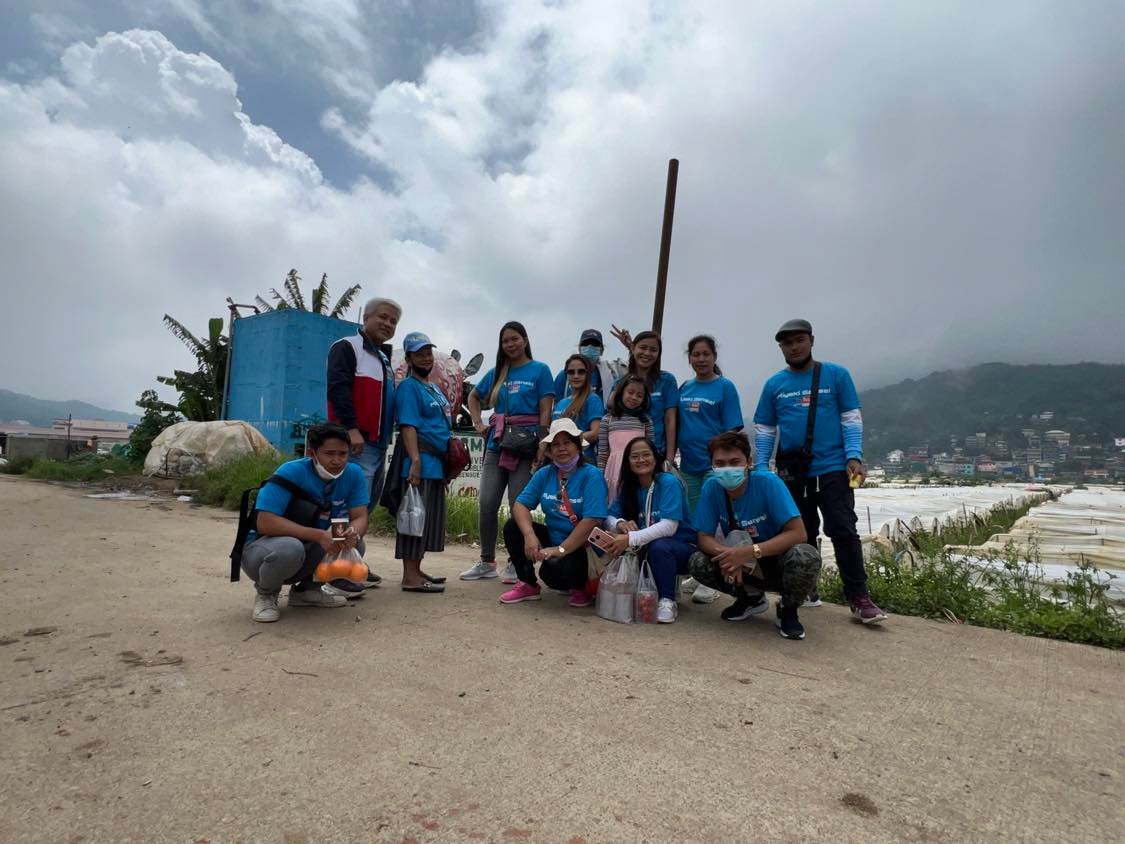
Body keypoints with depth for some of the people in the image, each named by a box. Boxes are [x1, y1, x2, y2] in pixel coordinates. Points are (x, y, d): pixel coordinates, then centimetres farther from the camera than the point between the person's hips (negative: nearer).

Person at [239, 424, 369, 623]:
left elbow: (360, 518, -13)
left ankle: (306, 589, 7)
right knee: (289, 547, -37)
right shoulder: (291, 472, -24)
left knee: (355, 544, -18)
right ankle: (266, 595, -2)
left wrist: (353, 533, -38)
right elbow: (265, 522, -31)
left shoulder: (353, 474, -11)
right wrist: (319, 535, -40)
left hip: (307, 554, 5)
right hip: (262, 548, -5)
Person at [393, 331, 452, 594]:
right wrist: (415, 461, -25)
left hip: (436, 464, 9)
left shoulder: (434, 388, 21)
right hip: (421, 463, -9)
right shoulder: (409, 387, -6)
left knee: (430, 519, 12)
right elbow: (408, 426, -16)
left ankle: (416, 570, 21)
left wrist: (449, 463, 20)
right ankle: (410, 577, -3)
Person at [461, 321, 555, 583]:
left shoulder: (539, 370, 2)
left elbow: (545, 411, -4)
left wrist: (542, 446, -12)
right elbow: (473, 398, 29)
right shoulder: (497, 372, 15)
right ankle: (487, 562, 15)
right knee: (487, 504, 2)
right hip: (497, 443, 4)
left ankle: (515, 563, 12)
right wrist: (478, 423, 13)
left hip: (525, 443, -4)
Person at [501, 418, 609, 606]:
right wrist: (529, 535, -22)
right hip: (553, 538, 6)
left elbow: (591, 521, -23)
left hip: (581, 547, -6)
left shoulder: (591, 475, -14)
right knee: (513, 526, -10)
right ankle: (528, 585, 7)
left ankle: (580, 588, 4)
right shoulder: (544, 474, 4)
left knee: (552, 569, -32)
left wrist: (561, 550, -24)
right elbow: (520, 504, -3)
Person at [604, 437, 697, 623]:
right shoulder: (629, 487, 3)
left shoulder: (669, 482, -16)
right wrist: (620, 523, -24)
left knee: (658, 546, -36)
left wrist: (630, 539, -36)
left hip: (684, 548, -6)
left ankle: (667, 600, -18)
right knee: (620, 549, -20)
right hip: (648, 548, 6)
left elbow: (668, 527, -27)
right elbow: (609, 517, 0)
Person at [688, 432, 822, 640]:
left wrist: (749, 552, -36)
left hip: (777, 562, -3)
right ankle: (751, 598, 9)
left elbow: (798, 534, -27)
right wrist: (724, 553, -33)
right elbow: (705, 537, -10)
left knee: (805, 556, -35)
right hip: (744, 567, 4)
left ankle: (788, 609, -2)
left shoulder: (768, 482, -23)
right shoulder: (711, 487, -14)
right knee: (698, 562, -20)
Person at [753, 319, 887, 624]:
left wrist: (854, 456, -11)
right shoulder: (774, 384, 7)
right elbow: (764, 430, 8)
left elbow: (851, 419, 1)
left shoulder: (836, 375, 3)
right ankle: (806, 590, 24)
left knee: (843, 531, -7)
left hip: (833, 468, -2)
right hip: (792, 473, 3)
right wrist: (761, 467, -1)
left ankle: (859, 598, 0)